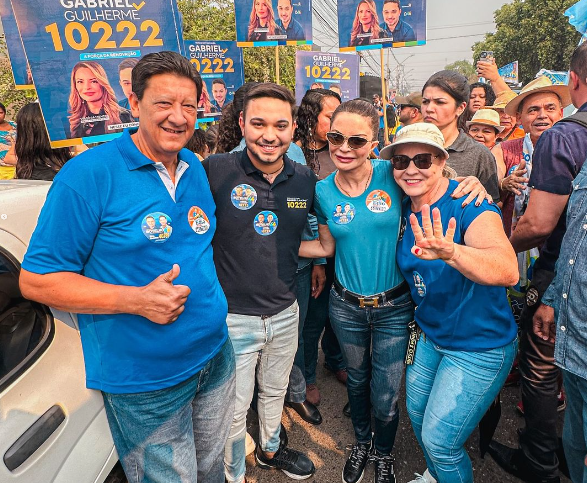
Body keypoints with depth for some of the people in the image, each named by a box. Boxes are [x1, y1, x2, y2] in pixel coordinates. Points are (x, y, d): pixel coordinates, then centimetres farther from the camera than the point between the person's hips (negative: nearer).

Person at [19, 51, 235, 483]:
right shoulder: (88, 174, -17)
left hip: (216, 355, 6)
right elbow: (36, 280, -15)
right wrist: (135, 299, -25)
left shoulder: (197, 169, 3)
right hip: (144, 382, -5)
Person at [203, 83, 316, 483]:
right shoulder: (215, 170, -18)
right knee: (234, 411, 15)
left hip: (285, 314, 4)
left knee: (275, 392, 28)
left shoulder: (306, 179, -3)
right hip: (232, 318, -4)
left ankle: (271, 450, 56)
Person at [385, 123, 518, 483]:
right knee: (417, 413, 22)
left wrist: (451, 252, -60)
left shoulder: (469, 204, -25)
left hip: (480, 346, -7)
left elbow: (508, 271, -44)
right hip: (429, 335, 7)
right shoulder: (404, 209, -4)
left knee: (439, 440, 1)